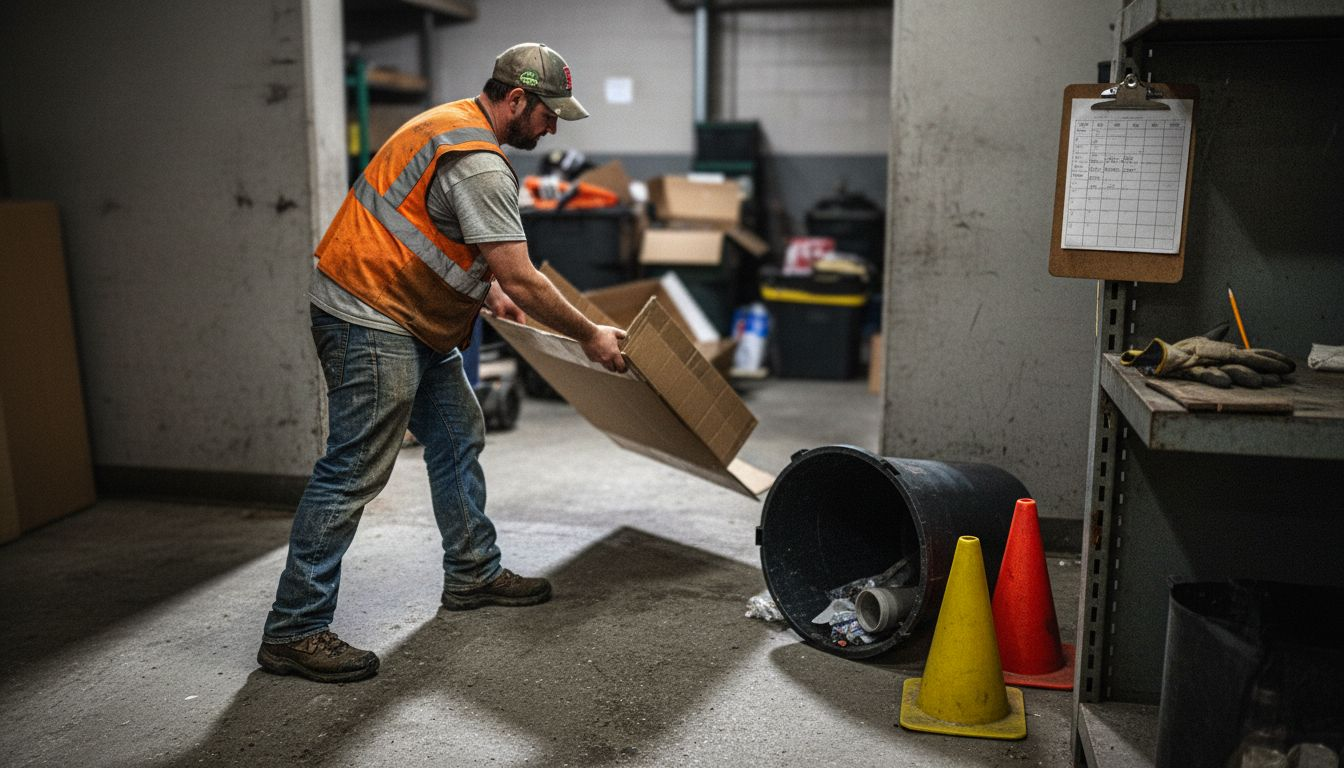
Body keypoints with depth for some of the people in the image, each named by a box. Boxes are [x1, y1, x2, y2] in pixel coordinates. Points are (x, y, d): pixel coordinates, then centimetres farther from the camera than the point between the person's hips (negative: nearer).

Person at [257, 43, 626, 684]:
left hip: (413, 321, 11)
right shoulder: (478, 163, -20)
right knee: (353, 474, -8)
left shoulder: (453, 124, 13)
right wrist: (589, 337, -10)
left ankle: (472, 574, 31)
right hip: (371, 323, -11)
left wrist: (488, 292, 25)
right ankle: (294, 631, 1)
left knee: (459, 439, 17)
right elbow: (522, 279, -21)